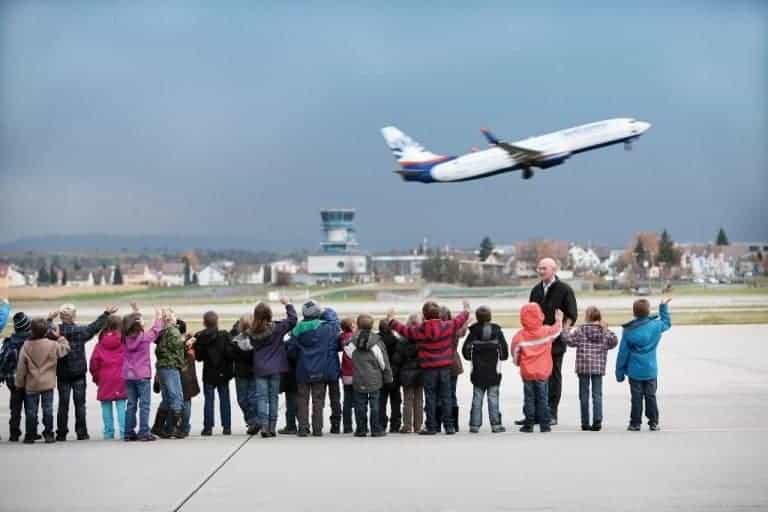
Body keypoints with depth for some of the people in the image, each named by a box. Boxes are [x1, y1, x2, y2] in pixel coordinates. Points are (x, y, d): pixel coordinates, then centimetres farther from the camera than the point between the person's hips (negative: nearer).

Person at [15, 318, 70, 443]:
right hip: (47, 383, 0)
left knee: (31, 410, 7)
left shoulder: (26, 346, -9)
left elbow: (21, 367, -5)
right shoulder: (52, 345, -10)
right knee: (48, 409, 5)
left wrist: (19, 382, 5)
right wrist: (59, 337, 11)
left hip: (31, 384, 0)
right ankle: (48, 434, 5)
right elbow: (66, 349, 6)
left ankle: (30, 435, 11)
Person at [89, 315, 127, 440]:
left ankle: (108, 432, 8)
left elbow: (94, 363, 2)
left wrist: (96, 377, 15)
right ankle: (123, 431, -4)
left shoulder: (100, 344, 0)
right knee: (121, 405, 1)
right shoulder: (124, 342, -4)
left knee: (106, 406, 7)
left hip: (105, 380, 1)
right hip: (120, 379, -1)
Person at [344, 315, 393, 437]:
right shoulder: (376, 341, -8)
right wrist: (388, 377, 7)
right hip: (374, 380, -1)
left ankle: (361, 430, 10)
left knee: (360, 405, 8)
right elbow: (383, 361, -3)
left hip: (358, 380, 1)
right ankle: (376, 430, 5)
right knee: (375, 404, 4)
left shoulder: (352, 341, -4)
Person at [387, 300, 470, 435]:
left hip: (429, 368, -2)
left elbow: (404, 329, 7)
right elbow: (460, 320, 13)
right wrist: (466, 310, 35)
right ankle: (449, 426, 5)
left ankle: (431, 427, 3)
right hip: (445, 367, 2)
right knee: (445, 397, 6)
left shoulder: (420, 330, -8)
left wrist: (391, 320, 24)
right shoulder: (448, 326, -4)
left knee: (430, 398, 3)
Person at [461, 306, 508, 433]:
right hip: (493, 371, 0)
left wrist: (471, 358, 13)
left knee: (477, 398, 6)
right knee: (493, 397, 4)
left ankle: (475, 424, 5)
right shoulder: (497, 331, -5)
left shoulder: (473, 332, -6)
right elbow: (504, 348, -5)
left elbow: (465, 350, -6)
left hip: (478, 371, 0)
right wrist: (501, 357, 15)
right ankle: (495, 424, 2)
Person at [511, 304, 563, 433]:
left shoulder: (519, 336, -10)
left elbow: (515, 353, -2)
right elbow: (557, 330, 14)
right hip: (543, 373, 1)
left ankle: (529, 425, 7)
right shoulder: (547, 331, -7)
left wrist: (518, 362, 19)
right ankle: (544, 425, 7)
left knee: (529, 399, 6)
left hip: (527, 373, -1)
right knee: (543, 399, 7)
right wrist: (559, 319, 34)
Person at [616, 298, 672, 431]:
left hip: (634, 371, -2)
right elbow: (667, 323, 19)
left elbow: (623, 354, -5)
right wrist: (663, 308, 29)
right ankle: (653, 422, 13)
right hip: (650, 370, 2)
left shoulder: (628, 331, -10)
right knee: (651, 396, 10)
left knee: (636, 398, 4)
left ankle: (635, 423, 8)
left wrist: (620, 372, 4)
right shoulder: (656, 325, -6)